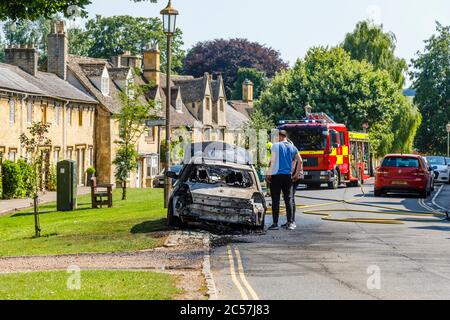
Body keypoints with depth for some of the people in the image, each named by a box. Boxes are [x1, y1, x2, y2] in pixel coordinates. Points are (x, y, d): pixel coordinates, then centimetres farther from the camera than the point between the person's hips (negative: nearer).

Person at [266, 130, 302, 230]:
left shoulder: (276, 146, -5)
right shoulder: (292, 147, 9)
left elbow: (273, 161, -11)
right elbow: (299, 161, 7)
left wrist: (269, 174, -7)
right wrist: (297, 174, 14)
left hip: (276, 175, -4)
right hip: (288, 176, 4)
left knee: (275, 199, -1)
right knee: (288, 199, 8)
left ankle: (275, 223, -3)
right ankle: (290, 223, 4)